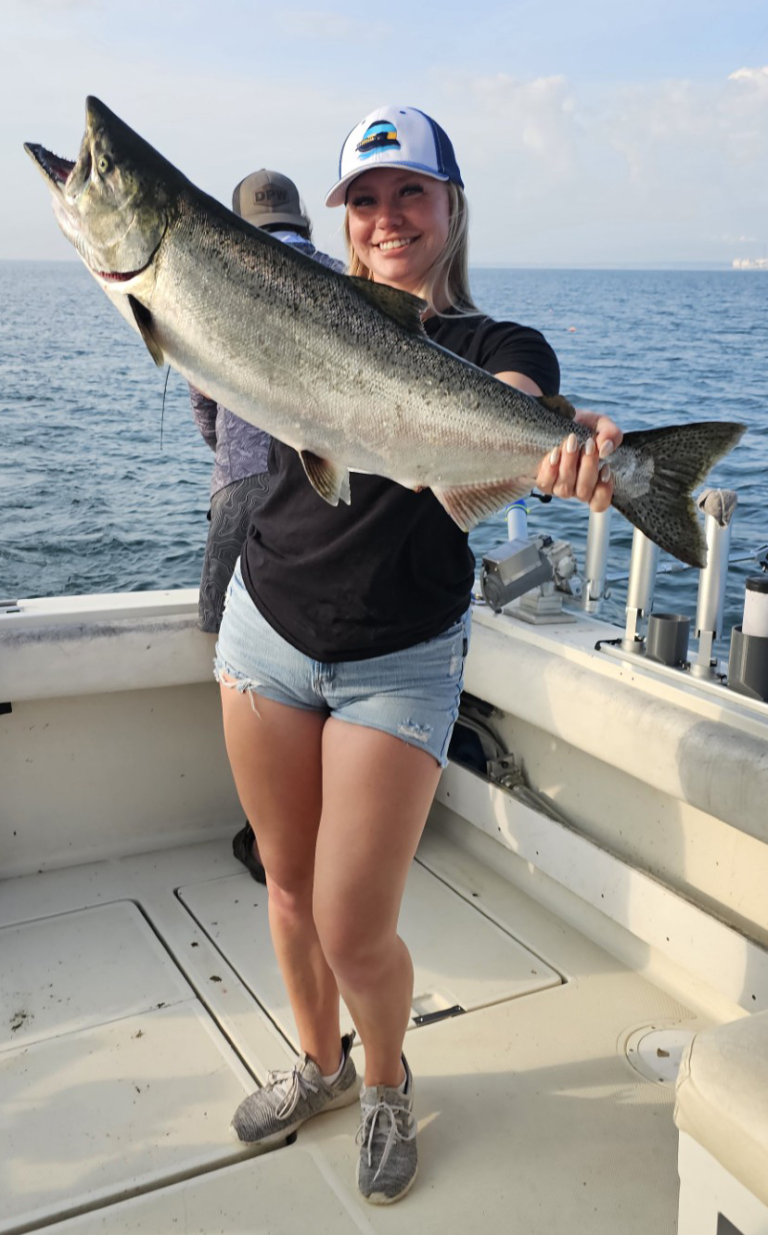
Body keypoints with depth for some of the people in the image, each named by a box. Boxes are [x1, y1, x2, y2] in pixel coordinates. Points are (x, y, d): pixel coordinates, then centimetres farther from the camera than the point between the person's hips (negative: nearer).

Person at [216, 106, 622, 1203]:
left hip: (401, 662, -3)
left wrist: (572, 443, -51)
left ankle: (388, 1081, 33)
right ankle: (321, 1065, 43)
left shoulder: (496, 348, -5)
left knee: (355, 931, -1)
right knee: (291, 887, 16)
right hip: (268, 628, 4)